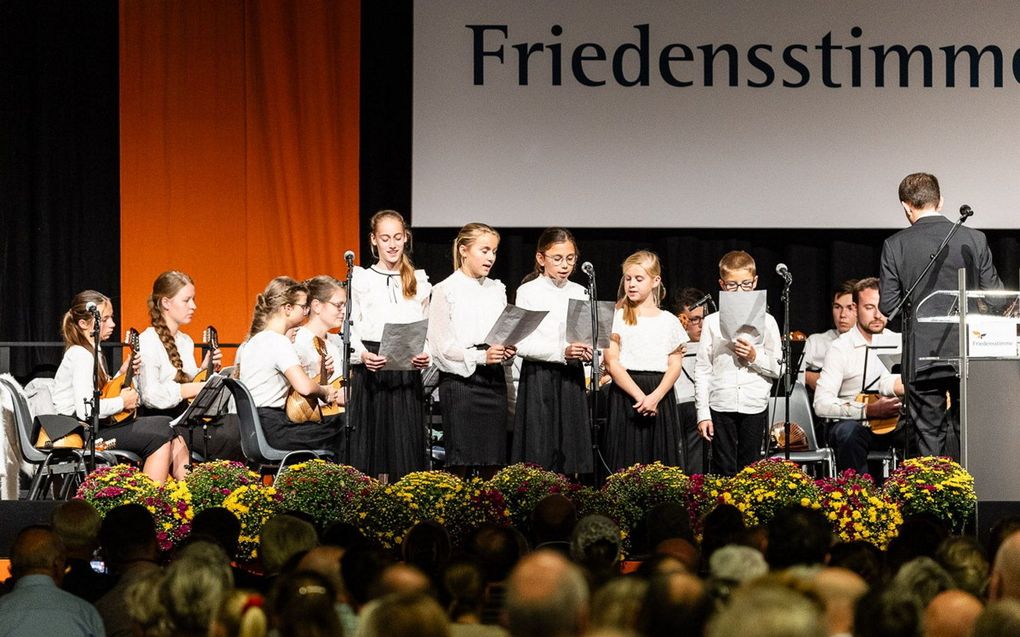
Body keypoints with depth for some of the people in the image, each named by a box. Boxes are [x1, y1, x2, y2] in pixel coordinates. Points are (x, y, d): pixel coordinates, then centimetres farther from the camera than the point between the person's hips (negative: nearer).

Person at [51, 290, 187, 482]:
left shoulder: (94, 353, 14)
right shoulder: (80, 356, -18)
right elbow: (85, 410, -29)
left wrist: (122, 373, 8)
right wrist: (122, 402, -16)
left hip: (99, 424, 10)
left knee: (168, 427, 6)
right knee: (159, 438, -17)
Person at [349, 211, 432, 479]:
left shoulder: (419, 283, 12)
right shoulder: (361, 280, 3)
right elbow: (349, 329, -1)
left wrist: (426, 356, -9)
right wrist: (363, 355, -20)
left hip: (408, 375, 2)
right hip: (370, 375, -2)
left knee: (406, 447, -2)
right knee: (369, 449, -4)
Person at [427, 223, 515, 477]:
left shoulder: (497, 290, 15)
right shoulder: (446, 290, -1)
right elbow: (442, 346, -8)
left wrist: (507, 350, -6)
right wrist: (481, 356, -20)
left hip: (493, 379, 5)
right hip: (460, 379, -5)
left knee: (491, 464, 2)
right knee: (460, 461, -7)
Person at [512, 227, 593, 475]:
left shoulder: (580, 294, 11)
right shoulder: (528, 292, -2)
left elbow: (588, 335, 12)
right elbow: (522, 345, -10)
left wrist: (586, 351, -12)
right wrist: (562, 352, -22)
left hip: (571, 379, 4)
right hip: (539, 378, -4)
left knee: (571, 450, 1)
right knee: (539, 454, -6)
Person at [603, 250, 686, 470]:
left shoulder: (668, 321, 10)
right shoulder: (617, 318, 5)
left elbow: (675, 366, 4)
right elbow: (612, 363, -4)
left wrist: (655, 397, -12)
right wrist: (639, 396, -14)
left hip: (660, 396, 2)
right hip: (625, 392, -2)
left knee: (660, 459, -1)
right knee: (627, 461, -5)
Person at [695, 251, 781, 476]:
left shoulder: (766, 321, 6)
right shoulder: (712, 322, 5)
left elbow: (778, 368, 7)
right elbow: (702, 370, 4)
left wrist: (755, 357, -12)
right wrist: (703, 413, -2)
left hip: (755, 406, 1)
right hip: (721, 405, 0)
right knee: (724, 471, 0)